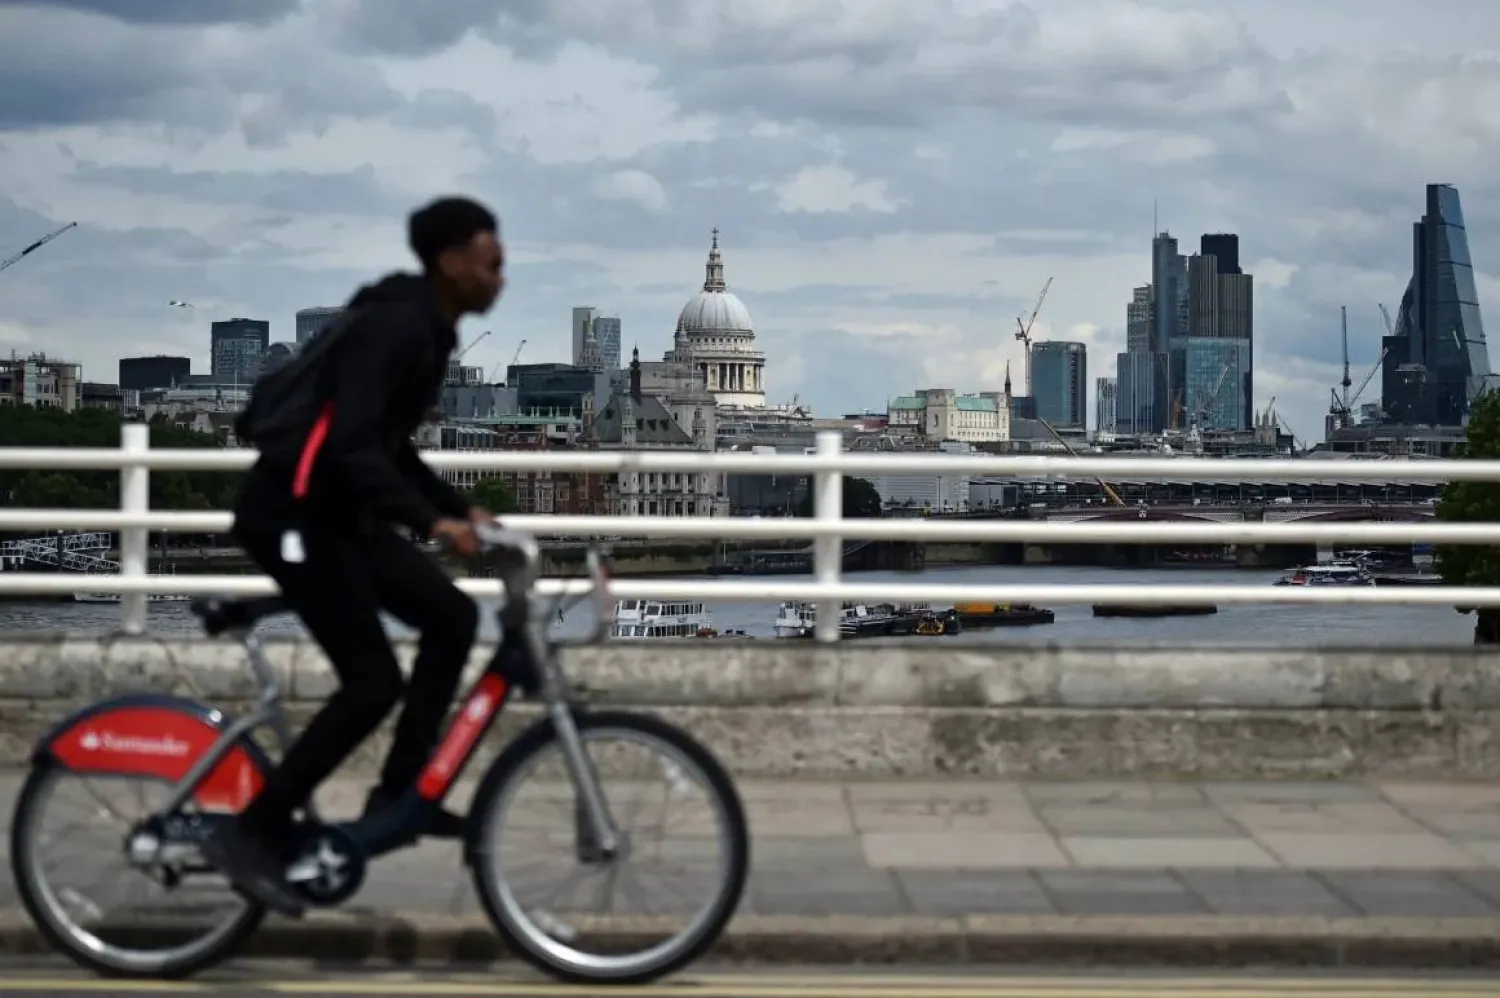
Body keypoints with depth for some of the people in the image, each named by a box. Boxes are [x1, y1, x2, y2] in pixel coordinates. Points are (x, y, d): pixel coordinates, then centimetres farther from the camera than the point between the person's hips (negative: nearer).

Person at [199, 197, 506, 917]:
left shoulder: (426, 331, 12)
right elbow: (351, 446, -30)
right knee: (373, 682, -12)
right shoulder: (394, 326, -19)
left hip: (335, 514, 10)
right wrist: (432, 521, -35)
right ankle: (253, 832, -5)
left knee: (451, 616, 7)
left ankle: (398, 792, 11)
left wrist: (461, 509, 13)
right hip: (291, 514, -10)